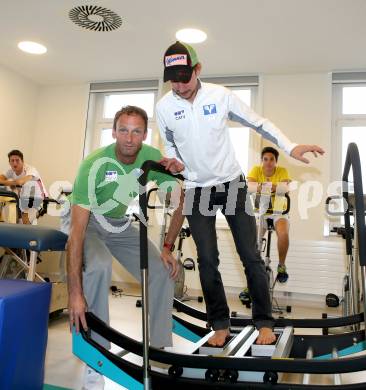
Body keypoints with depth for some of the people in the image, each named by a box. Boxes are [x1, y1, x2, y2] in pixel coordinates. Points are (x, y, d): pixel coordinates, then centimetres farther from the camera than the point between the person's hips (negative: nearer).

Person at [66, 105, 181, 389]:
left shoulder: (151, 157, -19)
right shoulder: (95, 165, -31)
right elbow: (77, 231, -34)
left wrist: (168, 249, -15)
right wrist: (75, 293, -36)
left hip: (121, 225, 5)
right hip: (87, 224, -4)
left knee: (163, 273, -9)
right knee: (99, 267, -34)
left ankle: (159, 349, 8)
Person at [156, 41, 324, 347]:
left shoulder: (220, 95, -9)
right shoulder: (164, 107, -5)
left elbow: (259, 123, -3)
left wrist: (291, 147, -15)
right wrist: (175, 163, -14)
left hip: (233, 183, -1)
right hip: (197, 190, 1)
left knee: (250, 256, 0)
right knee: (207, 260, 2)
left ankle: (264, 322, 15)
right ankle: (220, 324, 18)